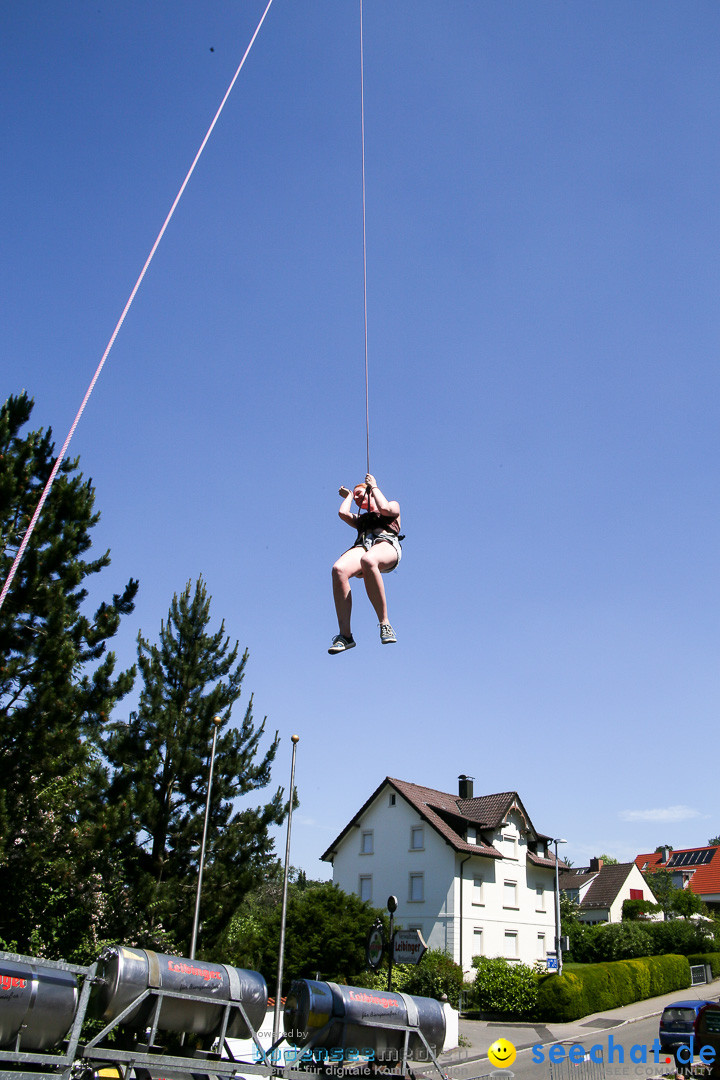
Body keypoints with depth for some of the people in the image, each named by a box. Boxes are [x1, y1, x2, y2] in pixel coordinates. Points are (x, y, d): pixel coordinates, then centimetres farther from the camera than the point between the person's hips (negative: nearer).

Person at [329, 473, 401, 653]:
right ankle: (345, 634, -36)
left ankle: (385, 624, -39)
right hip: (362, 546, 4)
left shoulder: (393, 506, 31)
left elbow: (385, 509, 6)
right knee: (339, 569, -34)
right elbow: (343, 513, 19)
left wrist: (374, 486, 19)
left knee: (368, 561, -44)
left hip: (387, 545, -4)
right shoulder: (360, 519, 41)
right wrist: (347, 496, 39)